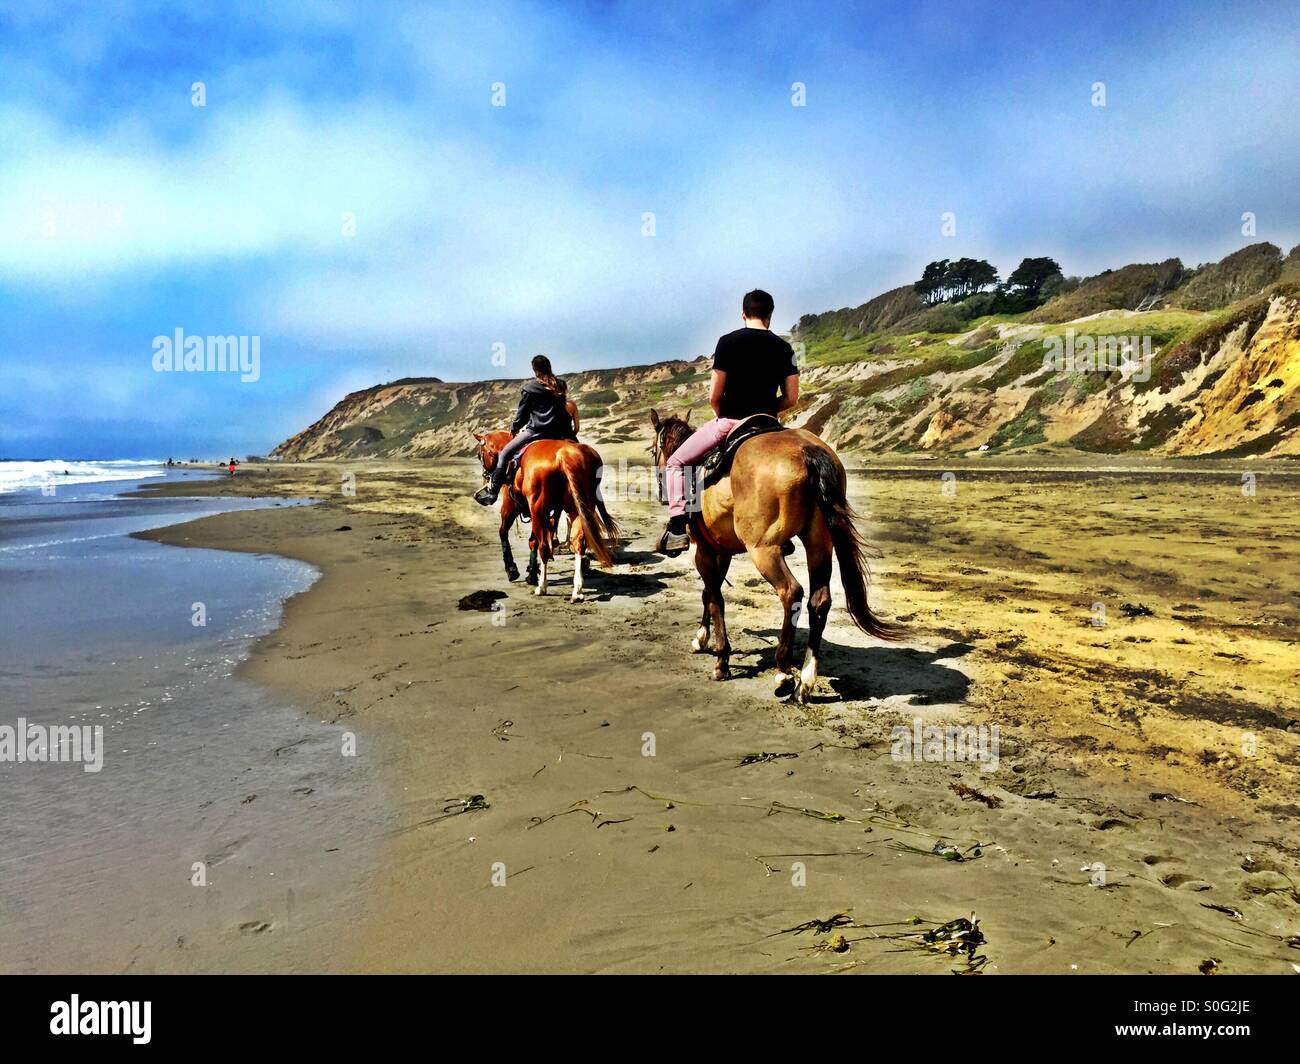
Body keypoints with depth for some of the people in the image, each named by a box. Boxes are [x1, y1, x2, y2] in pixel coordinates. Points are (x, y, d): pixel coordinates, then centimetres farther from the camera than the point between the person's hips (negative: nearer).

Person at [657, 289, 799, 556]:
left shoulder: (728, 342, -6)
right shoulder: (784, 348, 4)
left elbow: (714, 396, -8)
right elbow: (791, 399, 3)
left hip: (729, 422, -4)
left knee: (675, 463, 10)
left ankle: (677, 527, -7)